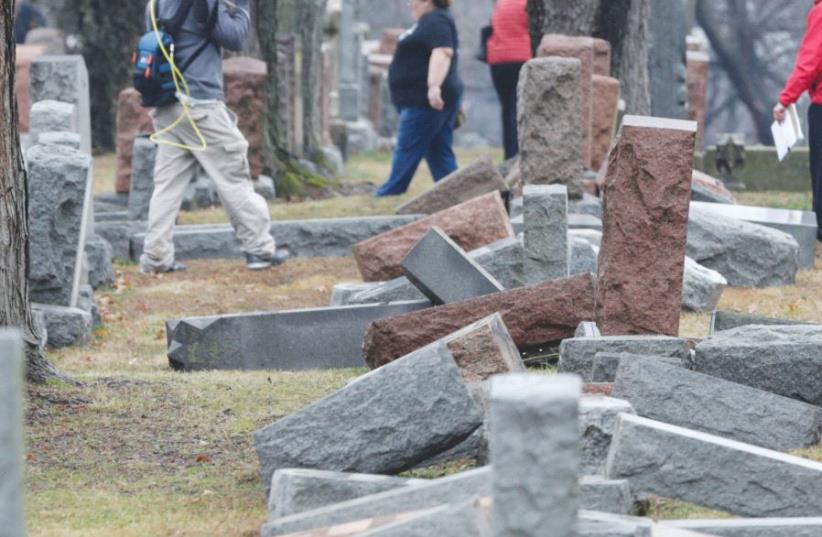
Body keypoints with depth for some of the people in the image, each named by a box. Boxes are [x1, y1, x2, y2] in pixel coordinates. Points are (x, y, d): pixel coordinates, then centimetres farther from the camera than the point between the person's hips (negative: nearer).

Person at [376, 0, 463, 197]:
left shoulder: (435, 22, -12)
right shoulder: (430, 22, 21)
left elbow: (442, 53, -26)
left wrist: (434, 86, -35)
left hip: (427, 100, -11)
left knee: (407, 151, -6)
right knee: (440, 153, 6)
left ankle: (389, 196, -3)